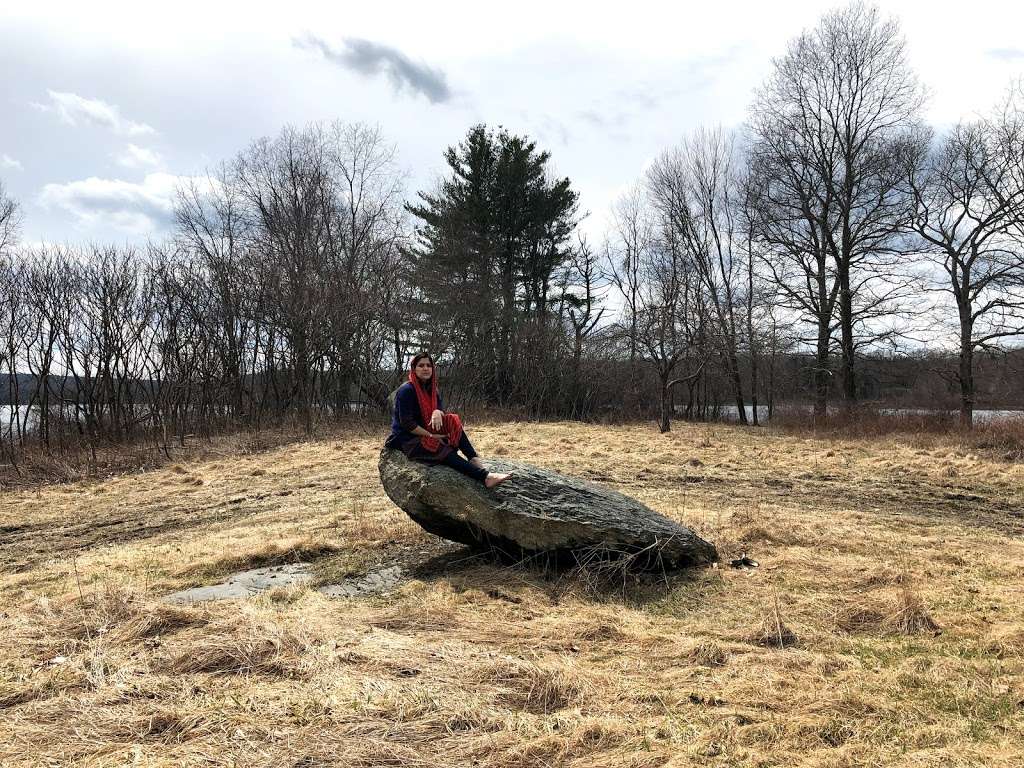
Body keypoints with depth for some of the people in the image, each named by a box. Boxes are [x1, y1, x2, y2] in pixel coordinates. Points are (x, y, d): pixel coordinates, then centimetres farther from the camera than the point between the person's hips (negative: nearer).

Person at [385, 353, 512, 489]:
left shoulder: (431, 389, 10)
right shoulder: (406, 390, -15)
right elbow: (406, 423, -19)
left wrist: (437, 412, -21)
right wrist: (431, 435, -20)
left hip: (425, 432, 8)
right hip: (407, 440, -8)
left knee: (453, 422, -15)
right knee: (445, 451, -29)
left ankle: (476, 461, -29)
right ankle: (485, 477, -44)